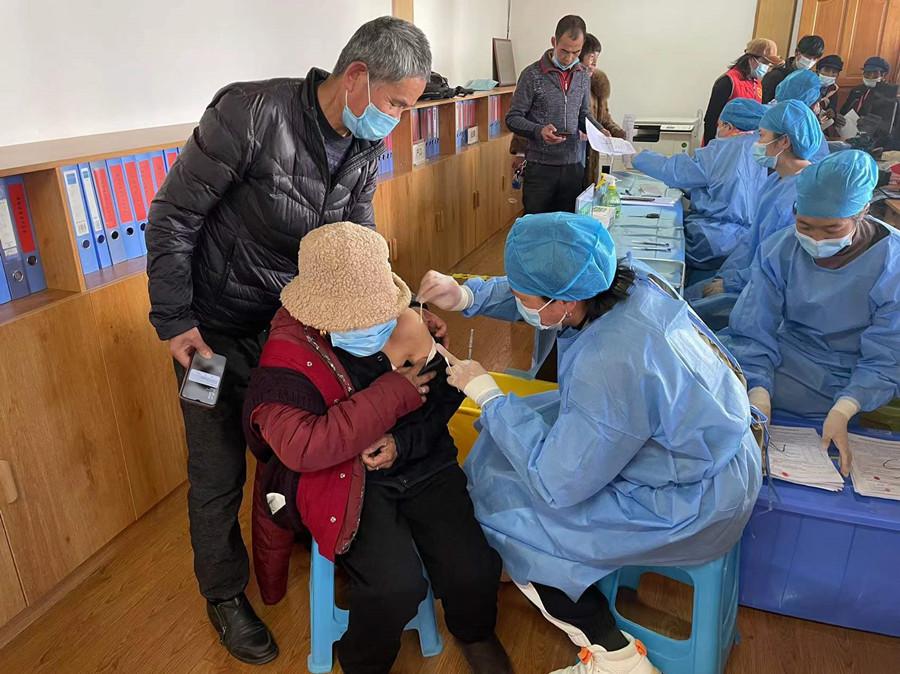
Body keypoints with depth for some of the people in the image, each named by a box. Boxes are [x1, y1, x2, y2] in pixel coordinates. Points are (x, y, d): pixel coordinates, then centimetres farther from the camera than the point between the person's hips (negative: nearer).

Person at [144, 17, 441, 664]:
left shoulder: (366, 150, -7)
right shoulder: (251, 114, -27)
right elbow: (173, 216, -19)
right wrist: (174, 322, -17)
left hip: (291, 319, 5)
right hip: (215, 329, -5)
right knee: (220, 470, 8)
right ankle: (225, 594, 32)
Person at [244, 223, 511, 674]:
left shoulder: (405, 321, -3)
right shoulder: (286, 359, -15)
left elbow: (445, 399, 3)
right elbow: (303, 447, -27)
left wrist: (402, 442, -16)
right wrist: (395, 393, -25)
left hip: (420, 465, 4)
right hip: (343, 481, -3)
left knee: (475, 570, -14)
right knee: (397, 585, -25)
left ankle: (474, 632, 26)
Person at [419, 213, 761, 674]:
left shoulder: (610, 366, -37)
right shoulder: (618, 276, -13)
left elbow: (555, 484, -25)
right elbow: (535, 292, 8)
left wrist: (486, 394, -18)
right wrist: (466, 295, -6)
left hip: (694, 504, -8)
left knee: (506, 509, -2)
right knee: (515, 428, 11)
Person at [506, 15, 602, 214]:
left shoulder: (583, 76, 9)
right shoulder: (533, 74, -7)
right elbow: (513, 118, -6)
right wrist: (539, 131, -24)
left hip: (573, 165, 5)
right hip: (539, 166, -4)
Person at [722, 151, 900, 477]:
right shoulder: (779, 251, -9)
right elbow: (752, 335, -12)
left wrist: (843, 410, -33)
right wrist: (759, 396, -29)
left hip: (857, 383, -4)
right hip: (789, 360, 4)